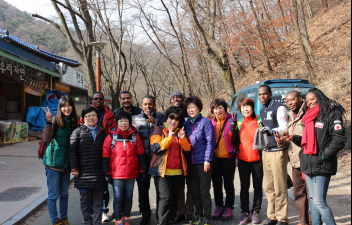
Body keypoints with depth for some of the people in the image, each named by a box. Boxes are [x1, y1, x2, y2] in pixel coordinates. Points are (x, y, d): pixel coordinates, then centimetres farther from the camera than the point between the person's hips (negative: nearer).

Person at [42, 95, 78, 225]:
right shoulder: (56, 121, -11)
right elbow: (47, 139, -25)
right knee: (53, 195, 4)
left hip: (66, 164, 5)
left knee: (64, 194, 15)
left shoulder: (73, 122, 5)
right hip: (53, 163, -5)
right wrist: (49, 122, -37)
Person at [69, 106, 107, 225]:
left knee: (98, 201, 6)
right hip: (84, 173, -2)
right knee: (85, 200, 9)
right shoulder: (78, 131, 2)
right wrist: (74, 168, -8)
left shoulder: (102, 132, 11)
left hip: (99, 173, 2)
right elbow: (72, 150, -1)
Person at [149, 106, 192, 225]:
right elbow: (155, 148, -12)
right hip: (163, 171, -5)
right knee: (166, 197, -14)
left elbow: (187, 149, 8)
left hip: (178, 171, 5)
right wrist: (169, 137, -19)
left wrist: (182, 138, -11)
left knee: (175, 198, 8)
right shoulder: (158, 130, 1)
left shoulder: (180, 131, 16)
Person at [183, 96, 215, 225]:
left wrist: (207, 160, -13)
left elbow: (210, 142, -8)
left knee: (204, 191, 1)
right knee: (195, 191, 11)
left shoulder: (205, 122, -4)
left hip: (203, 161, -5)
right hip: (191, 162, 5)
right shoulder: (186, 124, 11)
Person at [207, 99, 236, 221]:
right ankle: (219, 206, 26)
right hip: (215, 158, 4)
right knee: (216, 184, 12)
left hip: (228, 157, -3)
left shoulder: (231, 120, -3)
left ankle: (229, 208, 19)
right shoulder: (212, 122, 7)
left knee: (228, 184, 7)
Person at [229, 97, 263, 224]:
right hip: (243, 159, 2)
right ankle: (245, 212, 16)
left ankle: (255, 212, 18)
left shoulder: (259, 120, 0)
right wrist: (232, 128, -9)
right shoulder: (239, 123, 7)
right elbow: (234, 142, 3)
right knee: (244, 187, 8)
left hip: (257, 159, -2)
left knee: (257, 187, 7)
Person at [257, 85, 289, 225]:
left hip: (278, 151, -7)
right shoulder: (262, 111, 17)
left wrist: (272, 131, -36)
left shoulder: (279, 108, -7)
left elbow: (284, 128, -19)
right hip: (266, 151, 7)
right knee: (268, 187, 11)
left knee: (280, 187, -3)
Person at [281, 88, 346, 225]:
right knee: (312, 200, 13)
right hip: (308, 165, 8)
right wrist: (294, 138, 5)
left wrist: (323, 157, -15)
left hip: (321, 166, -8)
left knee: (319, 202, -11)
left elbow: (339, 140, -12)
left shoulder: (331, 114, -6)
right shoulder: (309, 117, 18)